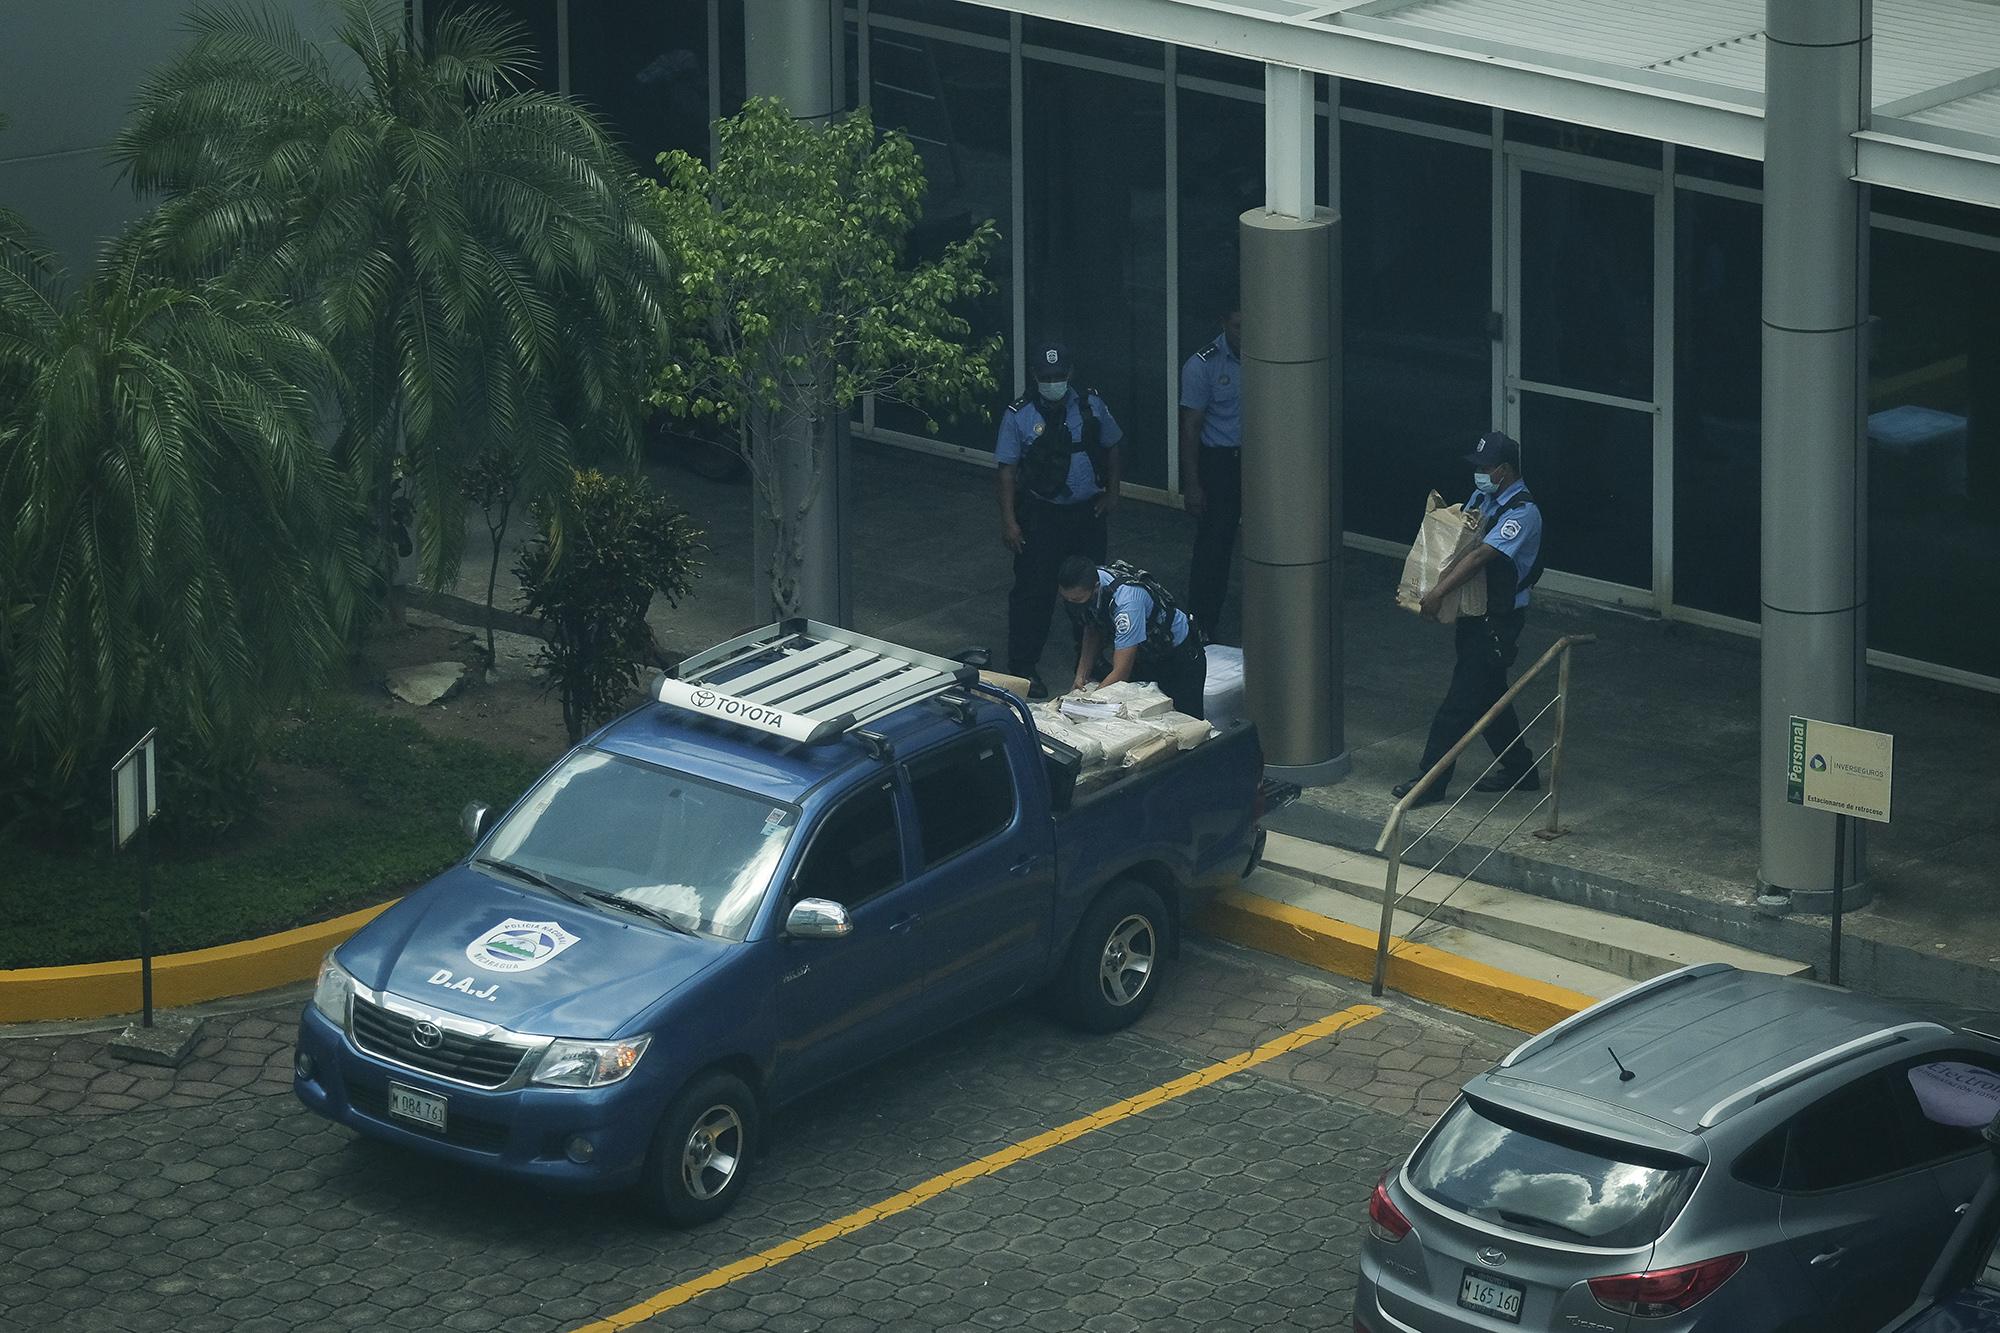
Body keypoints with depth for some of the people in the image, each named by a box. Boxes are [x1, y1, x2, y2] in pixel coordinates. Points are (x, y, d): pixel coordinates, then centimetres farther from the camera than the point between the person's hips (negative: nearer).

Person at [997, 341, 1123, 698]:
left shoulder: (1090, 406, 1)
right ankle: (1022, 667, 6)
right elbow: (1008, 469, -6)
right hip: (1041, 516, -3)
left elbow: (1111, 447, 14)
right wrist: (1008, 520, -11)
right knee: (1034, 590, -3)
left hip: (1088, 511, 4)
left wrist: (1112, 492, 6)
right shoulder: (1019, 417, -8)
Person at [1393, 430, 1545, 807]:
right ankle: (1519, 770, 29)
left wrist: (1439, 592, -31)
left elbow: (1481, 556, -28)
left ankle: (1431, 780, -3)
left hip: (1499, 619, -9)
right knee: (1489, 694, 17)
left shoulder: (1523, 513, -21)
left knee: (1463, 696, -6)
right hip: (1474, 613, 9)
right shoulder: (1481, 497, 8)